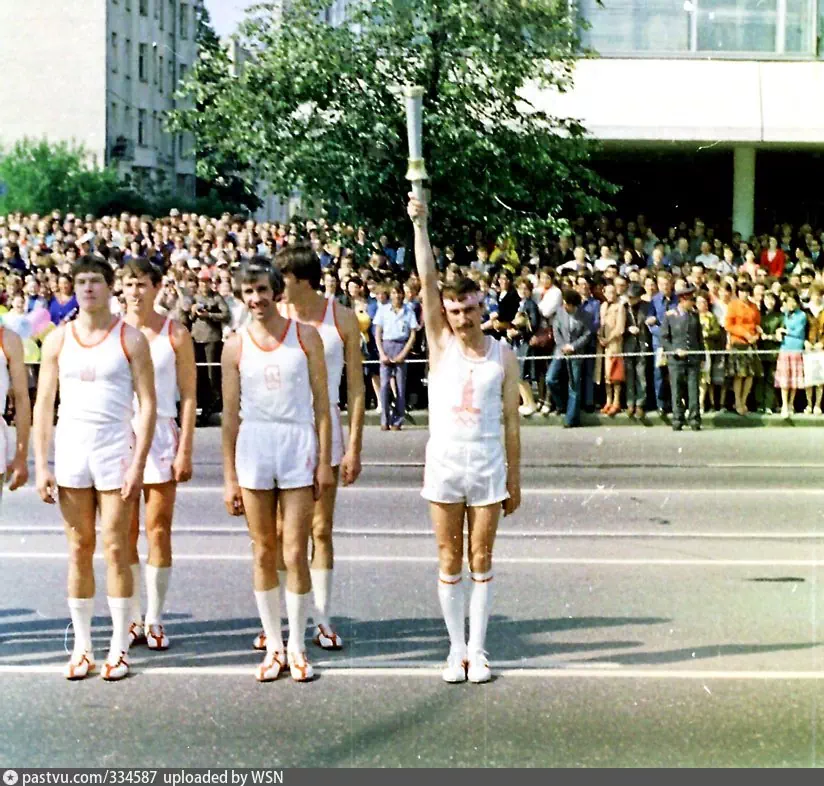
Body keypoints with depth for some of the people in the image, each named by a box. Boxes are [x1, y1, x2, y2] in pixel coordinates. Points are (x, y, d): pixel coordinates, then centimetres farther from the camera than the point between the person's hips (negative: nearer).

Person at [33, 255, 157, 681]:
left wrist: (138, 463, -12)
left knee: (115, 549, -2)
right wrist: (41, 465, -1)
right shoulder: (58, 339, 6)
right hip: (70, 450, 3)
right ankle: (82, 648, 13)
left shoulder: (130, 338, -1)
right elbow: (44, 405, 6)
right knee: (78, 549, 7)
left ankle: (118, 649, 5)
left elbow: (147, 404, -4)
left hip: (115, 451, -3)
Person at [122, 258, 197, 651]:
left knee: (158, 530, 0)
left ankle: (154, 620, 8)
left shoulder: (175, 334, -1)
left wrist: (185, 449, -7)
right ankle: (132, 619, 13)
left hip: (161, 435, -2)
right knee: (125, 532, 5)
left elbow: (188, 397, -1)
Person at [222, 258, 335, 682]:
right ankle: (273, 645, 16)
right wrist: (229, 477, 4)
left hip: (299, 445, -1)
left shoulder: (305, 336, 1)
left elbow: (321, 402, 2)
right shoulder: (236, 345, 4)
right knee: (263, 553, 6)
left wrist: (324, 461, -3)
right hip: (253, 447, 1)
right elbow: (231, 414, 6)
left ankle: (297, 647, 10)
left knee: (295, 554, -2)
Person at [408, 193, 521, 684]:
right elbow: (428, 282, -8)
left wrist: (515, 479, 3)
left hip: (488, 463, 0)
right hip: (444, 460, 0)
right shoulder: (440, 343, 3)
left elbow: (511, 421, 4)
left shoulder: (503, 356, 3)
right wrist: (420, 224, -17)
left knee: (481, 560, 5)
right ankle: (457, 649, 13)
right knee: (450, 561, 5)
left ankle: (478, 649, 12)